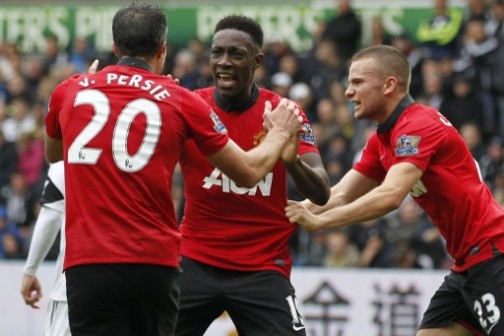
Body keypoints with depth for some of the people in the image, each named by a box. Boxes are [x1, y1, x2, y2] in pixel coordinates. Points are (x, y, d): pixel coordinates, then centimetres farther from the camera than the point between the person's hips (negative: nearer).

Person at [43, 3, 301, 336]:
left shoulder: (69, 91, 8)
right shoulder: (181, 100, 4)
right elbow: (249, 172, 12)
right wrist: (279, 134, 33)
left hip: (87, 262, 0)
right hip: (154, 263, 0)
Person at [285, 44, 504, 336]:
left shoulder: (418, 125, -17)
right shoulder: (382, 141, 13)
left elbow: (390, 196, -29)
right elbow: (341, 196, 10)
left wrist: (319, 221, -28)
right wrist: (295, 211, -7)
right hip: (468, 264, 10)